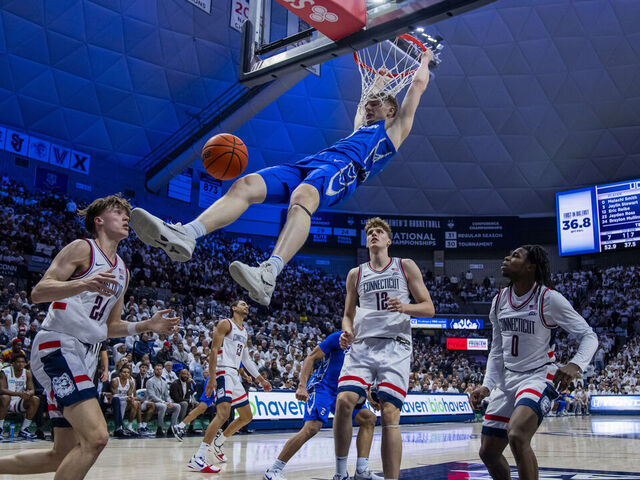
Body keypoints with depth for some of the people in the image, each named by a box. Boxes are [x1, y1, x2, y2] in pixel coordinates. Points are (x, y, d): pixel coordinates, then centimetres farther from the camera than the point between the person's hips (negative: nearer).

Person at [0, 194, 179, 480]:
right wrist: (82, 284, -30)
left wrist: (146, 326, 8)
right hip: (58, 345, -9)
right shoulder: (83, 248, -3)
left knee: (63, 456, 10)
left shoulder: (122, 271, 20)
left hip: (86, 354, 9)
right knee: (95, 437, -24)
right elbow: (38, 293, -14)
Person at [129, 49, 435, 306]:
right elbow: (365, 101, 61)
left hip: (343, 167, -7)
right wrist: (379, 81, 74)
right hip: (308, 164, 7)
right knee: (245, 185, -18)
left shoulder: (394, 129, 26)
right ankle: (183, 236, -36)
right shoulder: (360, 128, 43)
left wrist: (424, 59, 48)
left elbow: (418, 85, 31)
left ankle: (268, 275, -61)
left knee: (302, 197, -42)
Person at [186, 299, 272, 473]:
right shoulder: (225, 324, -4)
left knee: (247, 416, 15)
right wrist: (212, 378, -22)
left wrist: (261, 380, 23)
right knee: (223, 412, -26)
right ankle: (197, 459, -28)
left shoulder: (245, 333, 22)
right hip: (223, 372, -10)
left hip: (235, 375, 10)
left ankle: (217, 443, 30)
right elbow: (214, 350, -13)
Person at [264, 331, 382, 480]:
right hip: (321, 387, -8)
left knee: (369, 418, 0)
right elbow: (311, 358, -13)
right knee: (312, 427, -25)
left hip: (340, 392, 9)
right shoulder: (338, 338, -12)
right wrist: (302, 386, -24)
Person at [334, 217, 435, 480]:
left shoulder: (406, 266, 11)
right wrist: (347, 333, 0)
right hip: (362, 346, 2)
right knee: (343, 402, -17)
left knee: (389, 414, -12)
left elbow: (429, 308, 8)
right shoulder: (356, 274, 18)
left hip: (395, 347, -2)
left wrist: (405, 307, -13)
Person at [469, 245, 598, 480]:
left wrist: (575, 365, -28)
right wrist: (486, 385, 3)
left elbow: (589, 336, -9)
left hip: (539, 377, -7)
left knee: (517, 436, -32)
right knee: (488, 452, 7)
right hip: (508, 379, 7)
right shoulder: (499, 300, 5)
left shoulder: (549, 299, -12)